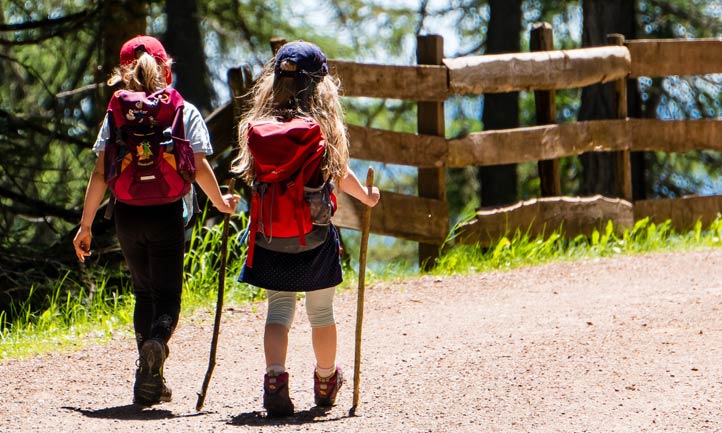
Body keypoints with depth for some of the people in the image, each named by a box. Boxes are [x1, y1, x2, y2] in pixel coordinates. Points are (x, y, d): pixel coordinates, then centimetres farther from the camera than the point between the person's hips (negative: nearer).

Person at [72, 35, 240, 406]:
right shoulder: (185, 112, 0)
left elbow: (100, 174, -1)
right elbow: (199, 168, -4)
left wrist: (85, 224, 4)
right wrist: (221, 203, 13)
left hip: (127, 214, 2)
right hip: (166, 212, -2)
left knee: (144, 292, 16)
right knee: (167, 295, 4)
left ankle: (150, 383, 14)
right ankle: (156, 341, -29)